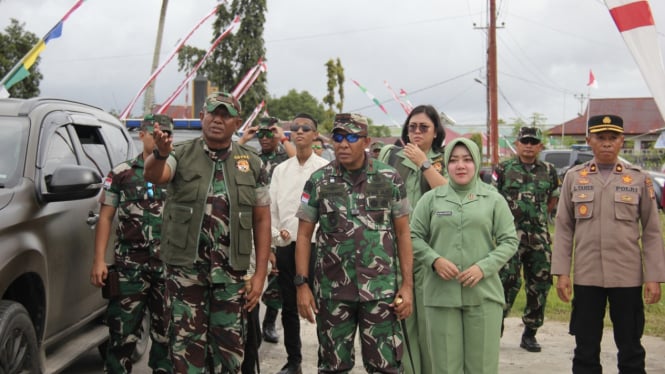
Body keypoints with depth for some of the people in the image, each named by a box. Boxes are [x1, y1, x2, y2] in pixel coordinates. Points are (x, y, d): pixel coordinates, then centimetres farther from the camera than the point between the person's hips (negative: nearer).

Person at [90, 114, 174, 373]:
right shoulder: (121, 174, 4)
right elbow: (105, 218, 3)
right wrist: (99, 260, -5)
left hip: (170, 266, 2)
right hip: (129, 266, -2)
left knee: (167, 332, 9)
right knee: (122, 333, -1)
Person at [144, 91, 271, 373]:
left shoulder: (252, 164, 4)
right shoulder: (182, 155, 0)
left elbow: (262, 219, 4)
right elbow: (153, 176, -22)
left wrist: (260, 274, -1)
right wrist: (161, 153, -45)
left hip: (231, 272, 1)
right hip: (185, 268, -1)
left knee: (229, 345, 10)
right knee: (188, 343, 7)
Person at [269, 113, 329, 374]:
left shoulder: (325, 168, -3)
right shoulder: (280, 170, 11)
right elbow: (270, 208, 11)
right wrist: (275, 234, -2)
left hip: (316, 244, -4)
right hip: (286, 246, 4)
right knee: (289, 307, 12)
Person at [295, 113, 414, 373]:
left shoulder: (390, 179, 1)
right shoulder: (318, 181, 1)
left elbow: (402, 233, 3)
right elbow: (304, 235, 3)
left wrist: (407, 284, -2)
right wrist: (302, 285, -3)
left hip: (382, 290, -1)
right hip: (333, 291, 1)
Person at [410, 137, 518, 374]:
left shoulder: (494, 199, 6)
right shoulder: (431, 199, 6)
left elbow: (509, 241, 3)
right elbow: (414, 237, 6)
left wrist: (484, 267, -11)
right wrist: (435, 260, -11)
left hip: (483, 293, 0)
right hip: (441, 293, 0)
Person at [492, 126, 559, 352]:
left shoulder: (549, 172, 10)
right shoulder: (503, 170, 2)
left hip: (539, 238, 4)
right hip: (510, 235, -3)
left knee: (540, 285, 6)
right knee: (508, 281, -11)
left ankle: (530, 333, 18)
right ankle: (496, 324, 7)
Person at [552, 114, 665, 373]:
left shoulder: (639, 178, 3)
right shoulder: (574, 177, 5)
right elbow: (564, 228, 5)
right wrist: (561, 272, -1)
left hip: (628, 277, 0)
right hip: (586, 277, 1)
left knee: (631, 350, 8)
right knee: (586, 351, 8)